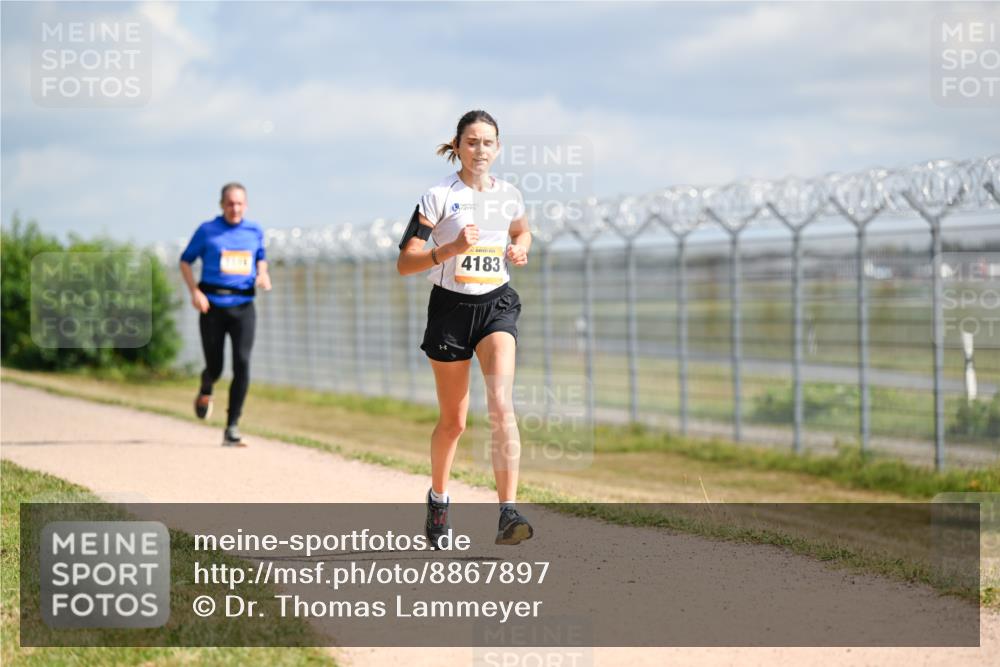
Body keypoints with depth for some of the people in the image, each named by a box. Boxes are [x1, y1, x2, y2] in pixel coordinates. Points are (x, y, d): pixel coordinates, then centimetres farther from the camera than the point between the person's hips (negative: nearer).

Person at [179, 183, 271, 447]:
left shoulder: (255, 231, 10)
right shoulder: (207, 230, 2)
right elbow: (185, 261, 8)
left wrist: (262, 274, 3)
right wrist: (195, 291, -6)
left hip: (243, 306, 1)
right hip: (212, 306, -1)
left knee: (242, 363, -14)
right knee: (214, 367, 2)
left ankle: (232, 428, -10)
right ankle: (205, 391, 42)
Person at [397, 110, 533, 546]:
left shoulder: (509, 196, 4)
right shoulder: (439, 197, -8)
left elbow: (522, 232, 27)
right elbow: (404, 263, -11)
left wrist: (520, 249, 3)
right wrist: (451, 249, -26)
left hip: (497, 304, 2)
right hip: (451, 308, -2)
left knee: (502, 405, -19)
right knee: (453, 421, 8)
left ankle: (508, 514, -26)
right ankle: (438, 498, 36)